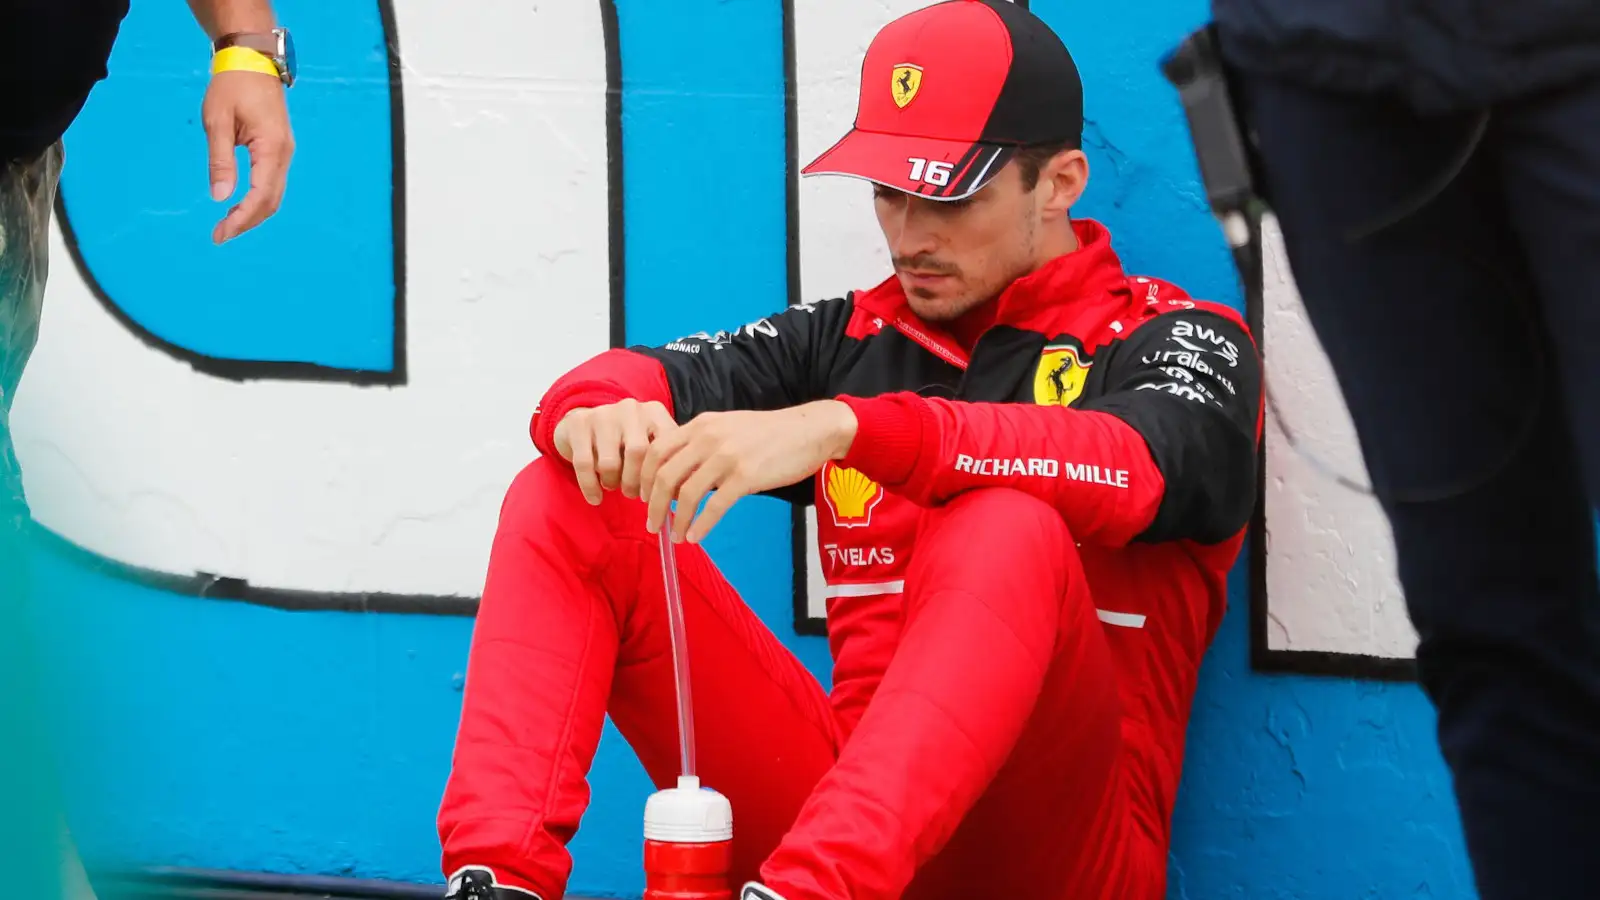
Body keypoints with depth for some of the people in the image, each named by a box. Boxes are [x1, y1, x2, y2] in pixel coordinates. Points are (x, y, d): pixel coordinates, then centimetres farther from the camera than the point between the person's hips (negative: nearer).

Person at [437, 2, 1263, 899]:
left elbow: (1132, 471, -22)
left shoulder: (1178, 340, 2)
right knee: (564, 500, -3)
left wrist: (845, 427, -34)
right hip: (830, 792, 5)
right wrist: (602, 409, -23)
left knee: (1009, 531, -34)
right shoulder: (853, 338, 18)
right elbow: (650, 377, 5)